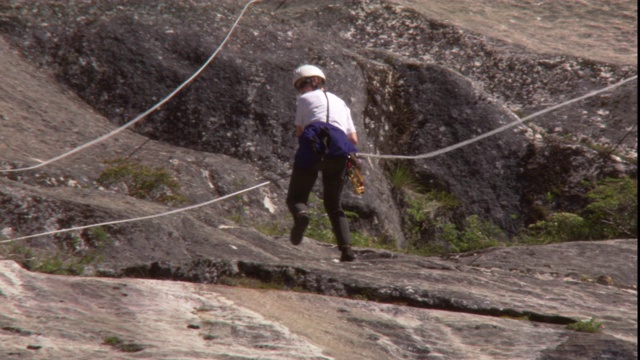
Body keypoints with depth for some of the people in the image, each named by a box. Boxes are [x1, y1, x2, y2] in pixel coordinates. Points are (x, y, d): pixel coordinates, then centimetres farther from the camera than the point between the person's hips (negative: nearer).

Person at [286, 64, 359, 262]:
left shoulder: (305, 99, 16)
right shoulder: (340, 103, 30)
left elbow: (299, 132, 11)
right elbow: (354, 139, 22)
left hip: (313, 144, -4)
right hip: (339, 150, 4)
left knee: (295, 197, 5)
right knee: (334, 206, 15)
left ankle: (301, 214, -33)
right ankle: (346, 248, -6)